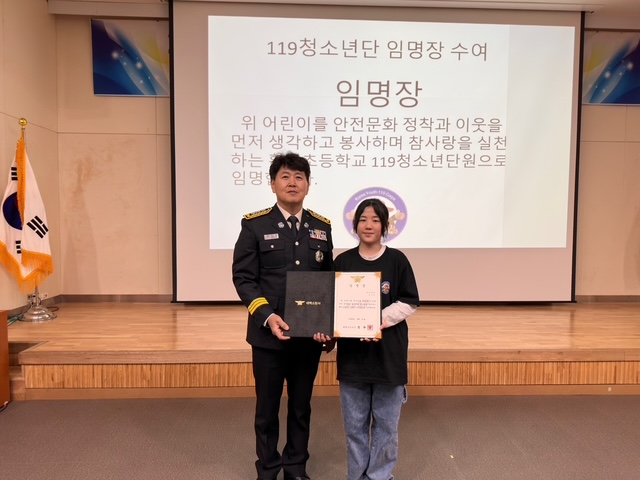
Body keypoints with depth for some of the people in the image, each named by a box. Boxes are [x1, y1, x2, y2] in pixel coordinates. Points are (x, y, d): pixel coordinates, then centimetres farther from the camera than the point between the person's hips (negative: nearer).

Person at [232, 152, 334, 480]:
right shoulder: (255, 225, -4)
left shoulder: (322, 227, 6)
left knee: (301, 407, 17)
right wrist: (267, 316, -19)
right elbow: (243, 277, -7)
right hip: (269, 334, -3)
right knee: (267, 407, 13)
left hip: (310, 334, 3)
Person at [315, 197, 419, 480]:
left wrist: (380, 320, -18)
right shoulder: (343, 262, 1)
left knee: (386, 422, 11)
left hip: (388, 352, -1)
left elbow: (409, 303, -4)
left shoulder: (397, 260, -3)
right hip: (352, 352, 2)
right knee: (354, 423, 14)